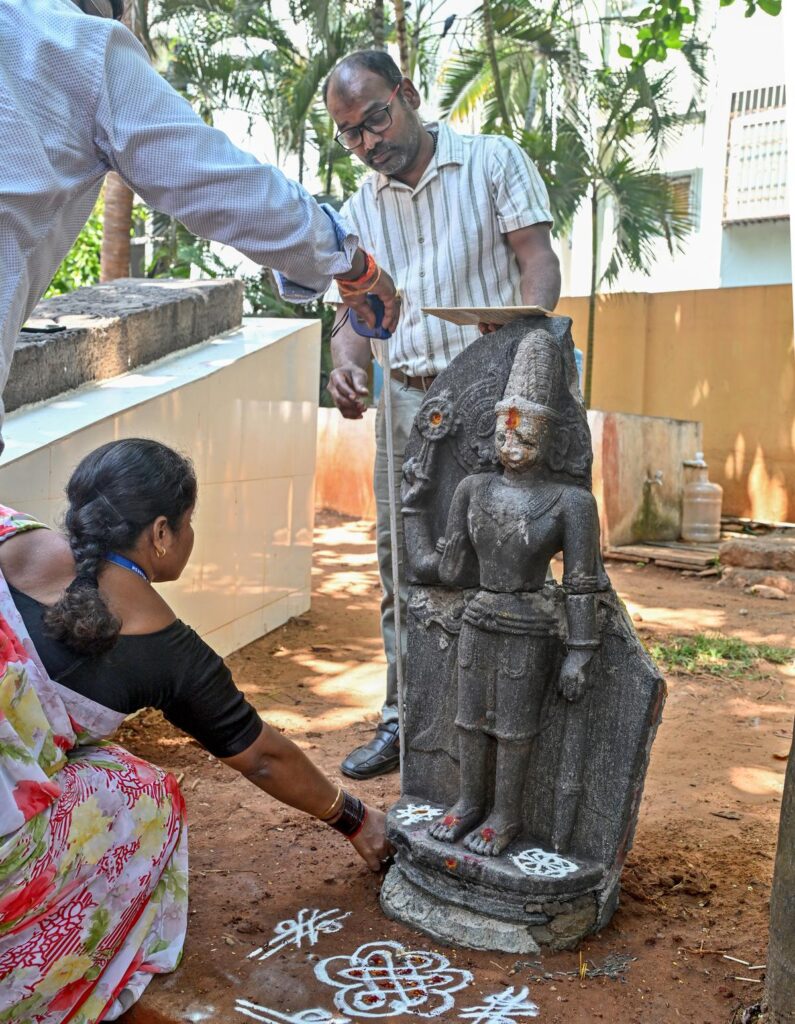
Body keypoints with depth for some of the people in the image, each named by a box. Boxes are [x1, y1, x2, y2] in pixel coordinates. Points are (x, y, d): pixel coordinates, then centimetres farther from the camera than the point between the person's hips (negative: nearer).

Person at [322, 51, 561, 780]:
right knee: (403, 568, 7)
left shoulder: (495, 162, 3)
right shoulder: (358, 212, 14)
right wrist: (347, 364, -13)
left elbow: (538, 259, -5)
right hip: (405, 400, 5)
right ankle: (405, 719, 19)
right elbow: (353, 309, 10)